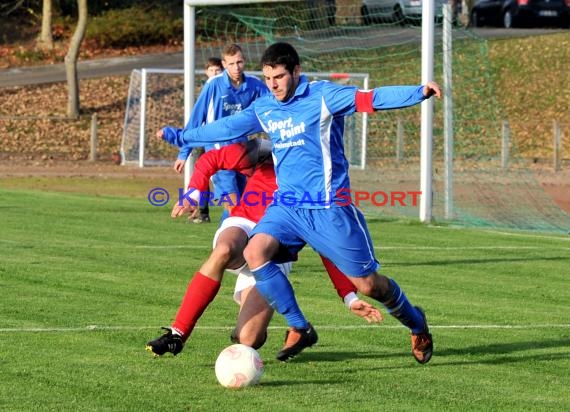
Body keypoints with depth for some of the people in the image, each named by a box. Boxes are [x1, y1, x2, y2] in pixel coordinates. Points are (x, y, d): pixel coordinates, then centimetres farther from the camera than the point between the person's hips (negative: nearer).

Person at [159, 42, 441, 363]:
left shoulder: (323, 96, -8)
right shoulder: (263, 109, 10)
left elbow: (373, 98, -18)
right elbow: (227, 127, 22)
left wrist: (420, 93, -32)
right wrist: (180, 137, 28)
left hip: (329, 208, -5)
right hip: (287, 205, 5)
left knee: (367, 284, -3)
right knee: (255, 252, -22)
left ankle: (416, 325, 27)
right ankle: (299, 329, -9)